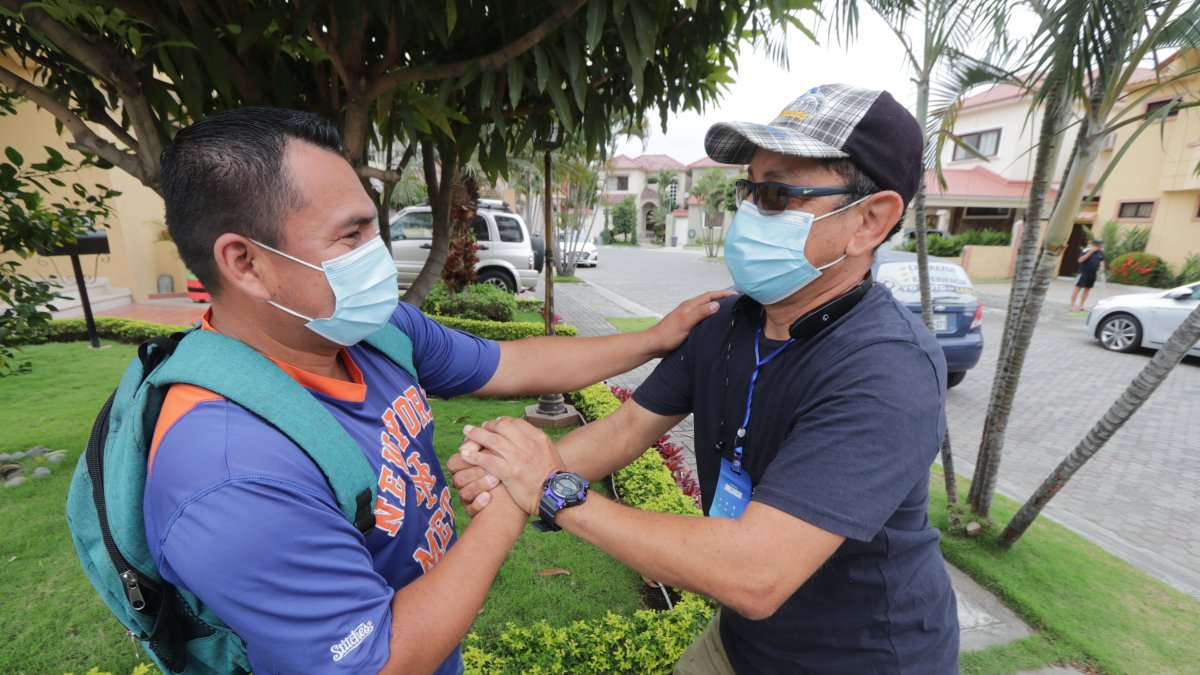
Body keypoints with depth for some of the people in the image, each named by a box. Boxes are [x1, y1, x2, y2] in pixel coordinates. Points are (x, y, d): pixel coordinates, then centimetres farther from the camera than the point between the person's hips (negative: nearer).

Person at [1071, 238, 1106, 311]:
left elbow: (1101, 261, 20)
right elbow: (1080, 260, -20)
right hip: (1084, 272, -7)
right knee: (1078, 288, -7)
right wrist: (1090, 252, -24)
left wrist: (1101, 266, 0)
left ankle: (1081, 306, 16)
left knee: (1087, 289, 9)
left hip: (1093, 274, 7)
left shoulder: (1100, 252, 8)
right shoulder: (1086, 250, -11)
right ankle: (1072, 306, -6)